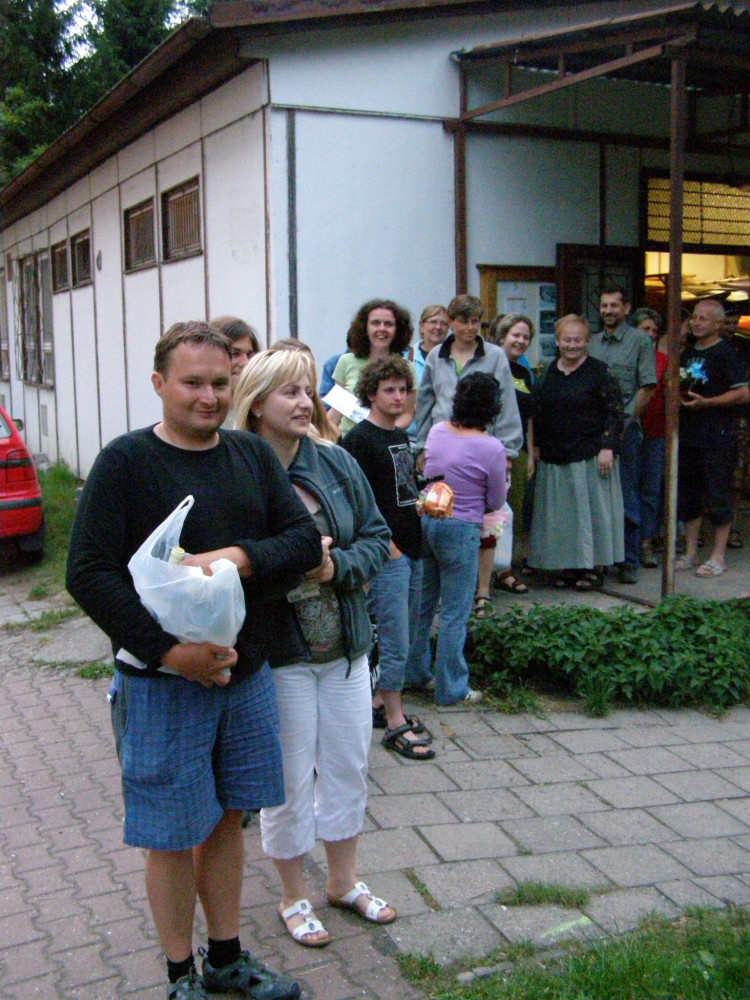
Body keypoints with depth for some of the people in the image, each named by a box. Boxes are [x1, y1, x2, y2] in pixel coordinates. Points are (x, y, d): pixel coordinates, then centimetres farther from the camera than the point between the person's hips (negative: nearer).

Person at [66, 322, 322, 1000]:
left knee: (227, 819, 18)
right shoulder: (126, 461, -11)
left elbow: (306, 538, -1)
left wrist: (240, 557, -21)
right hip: (162, 683, -4)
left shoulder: (253, 455, 5)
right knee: (172, 834, 8)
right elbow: (88, 572, -15)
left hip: (247, 672, 5)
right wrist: (170, 651, -20)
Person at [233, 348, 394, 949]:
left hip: (345, 645, 5)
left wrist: (337, 566, -15)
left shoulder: (337, 463, -1)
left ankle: (344, 881, 40)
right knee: (291, 779, 10)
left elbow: (378, 537, 3)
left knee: (349, 767, 18)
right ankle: (294, 897, 33)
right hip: (278, 652, -5)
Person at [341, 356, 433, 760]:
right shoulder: (359, 439, -11)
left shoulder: (401, 437, 16)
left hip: (412, 549, 9)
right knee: (395, 642, -5)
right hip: (387, 553, -9)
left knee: (404, 637, 16)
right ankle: (395, 724, 5)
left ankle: (382, 701, 30)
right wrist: (386, 544, -16)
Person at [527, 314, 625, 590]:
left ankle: (592, 566, 7)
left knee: (591, 508, -1)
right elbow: (536, 414, 17)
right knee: (559, 513, 7)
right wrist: (534, 450, 14)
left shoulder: (599, 372, -3)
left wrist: (607, 447, -13)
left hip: (589, 456, -5)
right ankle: (566, 566, 16)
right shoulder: (547, 373, 12)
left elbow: (614, 413, -6)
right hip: (553, 458, 5)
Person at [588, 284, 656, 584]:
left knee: (626, 497, 0)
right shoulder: (592, 343, 13)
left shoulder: (640, 341, 0)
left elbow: (647, 387, -5)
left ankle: (629, 561, 8)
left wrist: (625, 422, -9)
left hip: (625, 428, -4)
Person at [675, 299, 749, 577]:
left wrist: (706, 402, -21)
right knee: (688, 494, 11)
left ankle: (718, 557, 6)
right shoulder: (687, 353, 14)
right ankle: (691, 553, 20)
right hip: (687, 435, 7)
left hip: (716, 437, -7)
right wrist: (677, 395, 3)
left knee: (718, 496, -1)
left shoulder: (725, 353, -7)